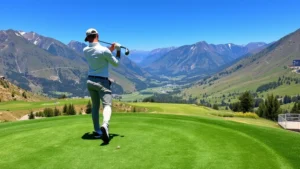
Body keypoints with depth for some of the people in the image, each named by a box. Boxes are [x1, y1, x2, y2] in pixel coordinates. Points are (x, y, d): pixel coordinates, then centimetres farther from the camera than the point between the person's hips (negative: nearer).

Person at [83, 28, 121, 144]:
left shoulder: (85, 50, 2)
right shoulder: (104, 50, -16)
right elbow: (116, 63, -3)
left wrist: (111, 49, 16)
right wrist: (118, 50, 8)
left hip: (90, 81, 6)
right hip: (102, 82, -6)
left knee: (95, 106, 16)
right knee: (107, 105, -13)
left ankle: (97, 131, 20)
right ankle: (105, 125, -40)